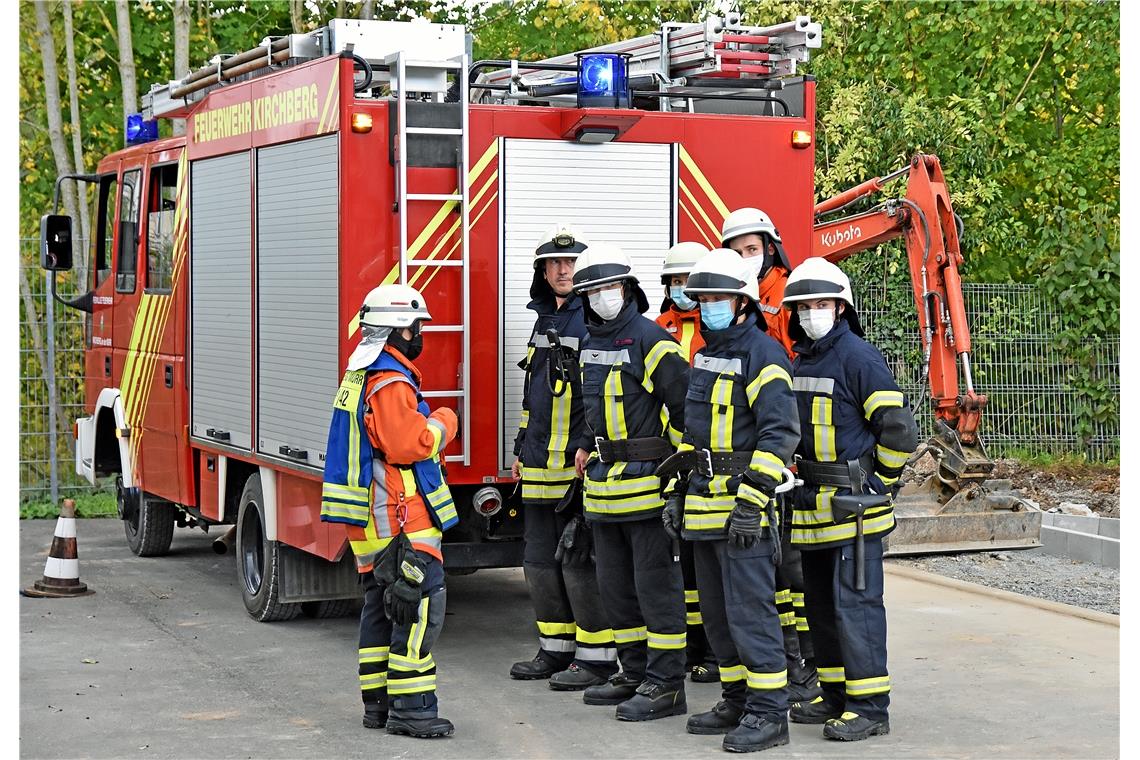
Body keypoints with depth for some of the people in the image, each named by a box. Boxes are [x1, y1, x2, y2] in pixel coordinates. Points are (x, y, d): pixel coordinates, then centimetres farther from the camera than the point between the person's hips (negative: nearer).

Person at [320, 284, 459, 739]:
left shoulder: (360, 375, 17)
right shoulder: (390, 381, -17)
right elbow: (408, 444, -24)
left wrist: (427, 428, 15)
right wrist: (442, 425, -7)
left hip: (372, 518, 11)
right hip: (400, 519, -11)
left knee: (382, 606, 15)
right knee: (420, 604, -10)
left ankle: (378, 702, 20)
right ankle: (410, 707, -10)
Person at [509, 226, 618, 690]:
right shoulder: (544, 321, 18)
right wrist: (523, 450, 23)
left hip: (580, 464, -9)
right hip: (542, 465, 9)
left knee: (580, 560, -6)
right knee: (540, 560, 13)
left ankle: (597, 656, 2)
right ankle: (557, 649, 23)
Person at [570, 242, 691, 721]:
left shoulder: (650, 340, -12)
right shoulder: (592, 343, 13)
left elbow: (685, 403, -14)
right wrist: (587, 445, 17)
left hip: (647, 480, -9)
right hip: (604, 482, 9)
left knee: (655, 583, -4)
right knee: (615, 585, 14)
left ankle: (667, 685, 2)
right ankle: (635, 673, 25)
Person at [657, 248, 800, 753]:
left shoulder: (762, 353, -11)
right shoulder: (704, 355, 17)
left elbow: (779, 432, -18)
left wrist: (752, 501, -23)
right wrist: (681, 491, 18)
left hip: (744, 507, -9)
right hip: (704, 505, 9)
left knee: (749, 609, -8)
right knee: (717, 612, 13)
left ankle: (768, 712, -3)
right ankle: (737, 701, 23)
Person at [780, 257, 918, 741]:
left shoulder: (858, 357, -11)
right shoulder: (800, 361, 13)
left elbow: (898, 428, -14)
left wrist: (878, 482, -6)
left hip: (853, 506, -9)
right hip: (814, 504, 9)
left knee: (856, 603, -8)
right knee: (821, 604, 15)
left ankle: (870, 706, -4)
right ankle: (836, 695, 25)